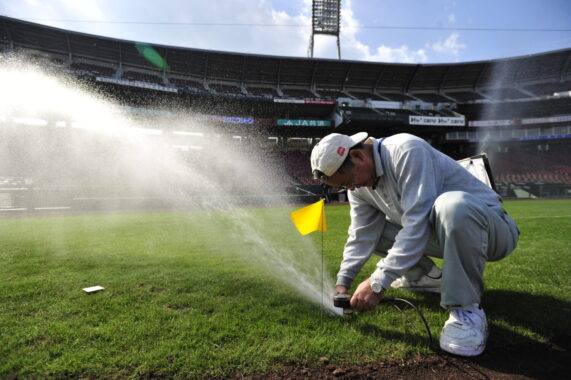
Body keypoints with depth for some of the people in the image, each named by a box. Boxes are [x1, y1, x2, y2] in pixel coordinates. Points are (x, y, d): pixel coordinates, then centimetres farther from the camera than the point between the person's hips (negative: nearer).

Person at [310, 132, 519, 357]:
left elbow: (418, 224, -32)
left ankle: (467, 309, -22)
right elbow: (362, 236, 1)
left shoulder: (407, 151, -27)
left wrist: (378, 283, -32)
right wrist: (342, 282, -7)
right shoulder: (359, 184, -2)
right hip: (442, 233, 7)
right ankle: (426, 276, 16)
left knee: (452, 204, -39)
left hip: (489, 227, -7)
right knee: (371, 228, 3)